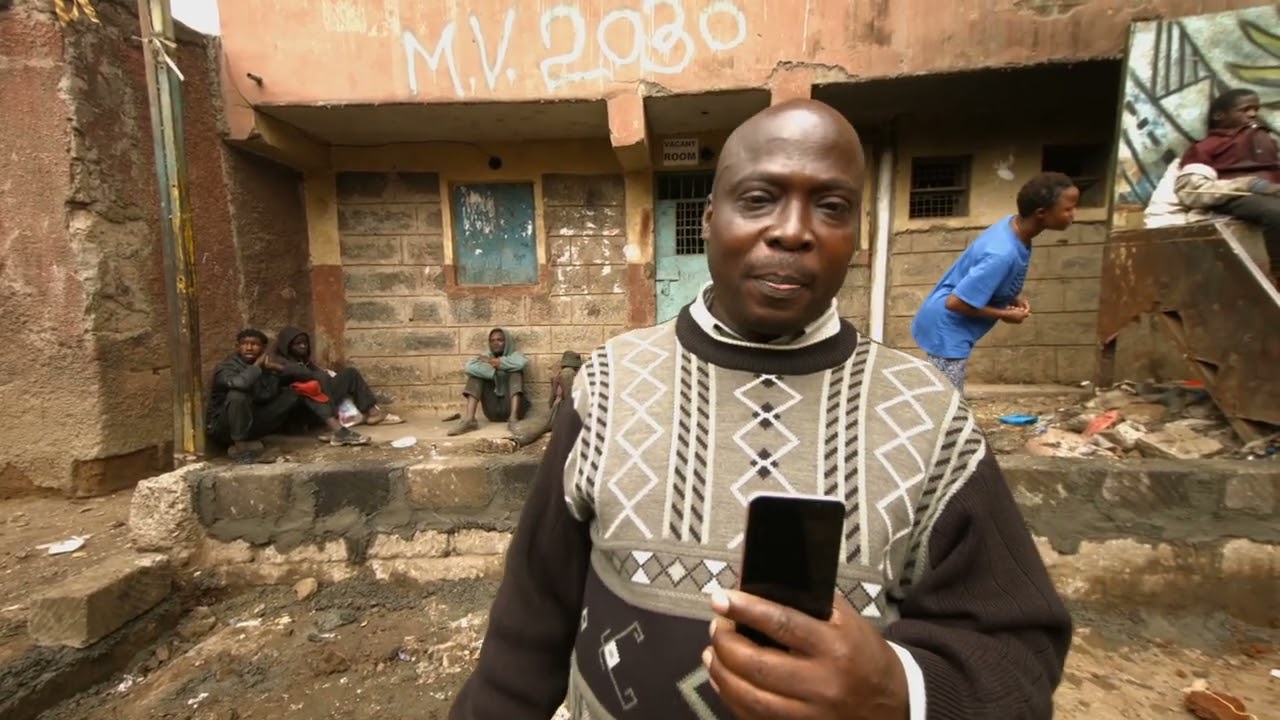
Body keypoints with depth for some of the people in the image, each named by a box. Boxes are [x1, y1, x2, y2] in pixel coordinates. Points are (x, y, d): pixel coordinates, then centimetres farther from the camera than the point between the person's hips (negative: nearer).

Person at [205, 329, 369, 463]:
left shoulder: (268, 365, 2)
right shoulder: (225, 367, -16)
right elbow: (240, 383, -41)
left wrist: (279, 368, -16)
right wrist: (257, 365, -22)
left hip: (256, 422, 6)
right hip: (225, 428, -6)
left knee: (301, 389, -2)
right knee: (238, 394, -36)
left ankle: (338, 431, -15)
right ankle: (241, 448, -26)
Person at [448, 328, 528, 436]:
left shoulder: (515, 355, 5)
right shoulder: (486, 357, 12)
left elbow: (523, 362, -24)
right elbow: (469, 367, -12)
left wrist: (493, 362, -15)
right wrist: (492, 368, -16)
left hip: (511, 407, -2)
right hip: (493, 412, 2)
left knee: (516, 371, -21)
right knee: (476, 372, -10)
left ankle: (513, 419, -38)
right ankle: (469, 419, -27)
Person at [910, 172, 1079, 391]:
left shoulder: (1013, 225, -1)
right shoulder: (1003, 255, -29)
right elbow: (956, 302, -27)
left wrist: (1014, 298, 2)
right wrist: (1005, 314, -14)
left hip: (951, 327, 10)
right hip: (947, 330, -10)